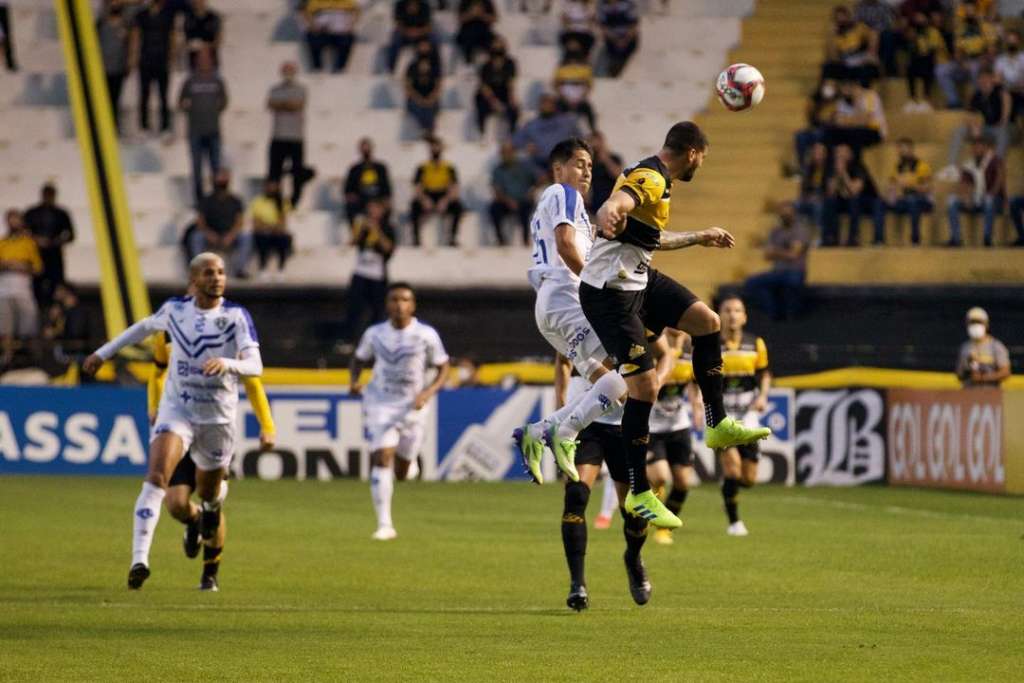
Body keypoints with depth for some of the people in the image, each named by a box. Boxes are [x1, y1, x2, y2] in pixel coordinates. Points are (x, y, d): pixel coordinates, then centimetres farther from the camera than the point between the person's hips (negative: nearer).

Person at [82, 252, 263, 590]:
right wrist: (104, 352, 26)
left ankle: (210, 508, 58)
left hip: (218, 416, 0)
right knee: (156, 476, -23)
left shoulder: (236, 316, -11)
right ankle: (139, 558, -29)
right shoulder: (174, 309, -1)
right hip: (176, 410, 0)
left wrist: (227, 363, -41)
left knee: (209, 495, 16)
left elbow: (255, 366, -20)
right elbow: (145, 327, 21)